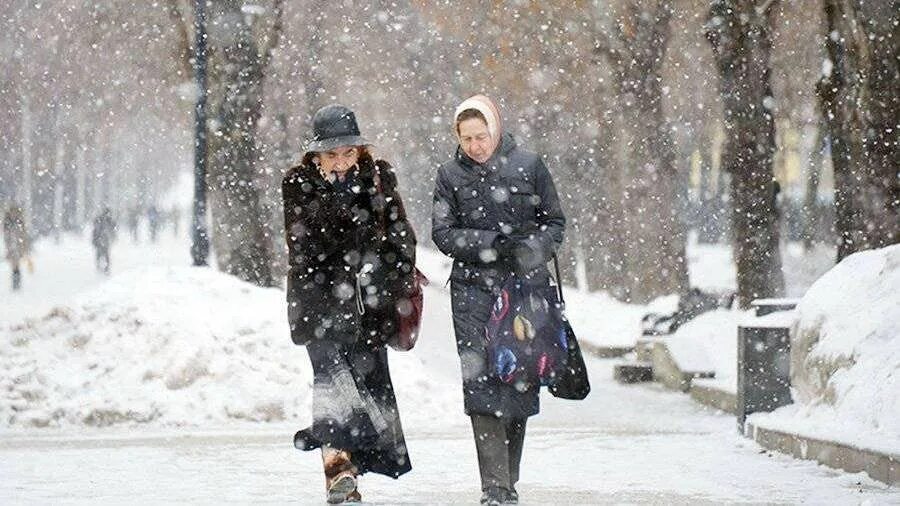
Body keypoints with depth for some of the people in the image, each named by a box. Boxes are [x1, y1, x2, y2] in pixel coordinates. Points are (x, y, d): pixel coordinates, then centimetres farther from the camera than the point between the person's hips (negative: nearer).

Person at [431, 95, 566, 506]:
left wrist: (531, 250, -11)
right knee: (481, 381, -12)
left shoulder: (528, 166, 4)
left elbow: (554, 222, 9)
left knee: (520, 379, 2)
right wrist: (493, 244, -13)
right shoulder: (450, 175, 5)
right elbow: (443, 233, 1)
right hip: (474, 290, -1)